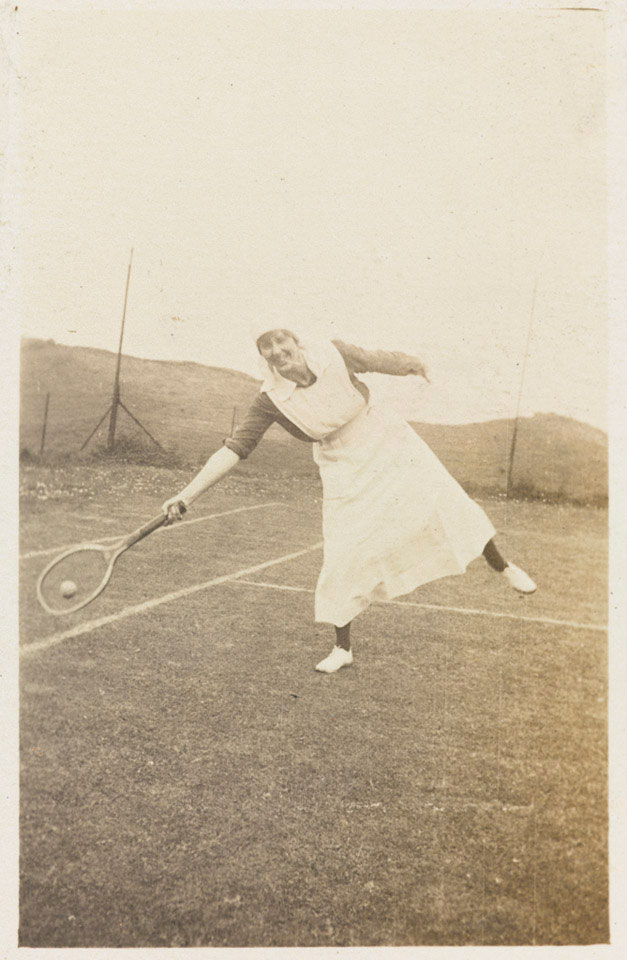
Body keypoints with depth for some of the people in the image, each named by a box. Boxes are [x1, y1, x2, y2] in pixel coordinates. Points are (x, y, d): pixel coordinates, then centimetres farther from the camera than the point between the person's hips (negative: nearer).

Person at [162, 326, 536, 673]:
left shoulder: (333, 354, -19)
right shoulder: (271, 400, -20)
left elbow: (375, 360, 0)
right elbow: (234, 448, -23)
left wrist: (411, 363, 19)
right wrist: (188, 495, -32)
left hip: (388, 442, 1)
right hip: (345, 469, -1)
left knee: (444, 499, 0)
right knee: (343, 553, -4)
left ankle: (502, 565, 27)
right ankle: (343, 647, 14)